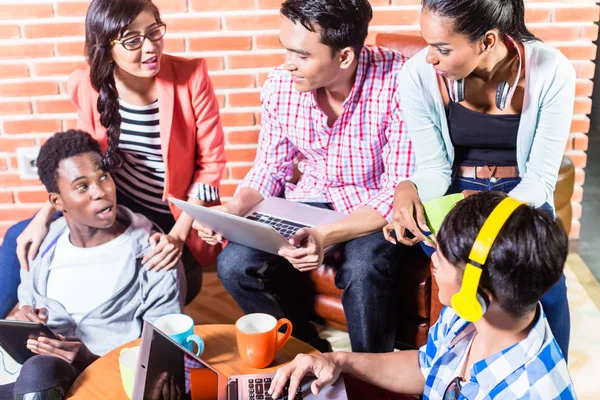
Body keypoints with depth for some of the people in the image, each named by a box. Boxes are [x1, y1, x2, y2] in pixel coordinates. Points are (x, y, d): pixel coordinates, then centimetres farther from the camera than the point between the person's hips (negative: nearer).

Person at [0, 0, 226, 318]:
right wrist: (43, 217, -10)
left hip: (175, 217, -4)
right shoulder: (90, 86, -10)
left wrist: (178, 235, -23)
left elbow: (210, 163, -14)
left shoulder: (191, 77, -20)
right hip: (116, 206, 4)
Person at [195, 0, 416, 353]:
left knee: (363, 271, -35)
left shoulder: (399, 82, -25)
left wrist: (327, 236, -35)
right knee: (235, 265, -16)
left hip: (378, 210, -4)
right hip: (312, 200, 5)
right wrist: (233, 210, -16)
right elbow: (271, 168, 5)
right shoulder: (280, 86, -10)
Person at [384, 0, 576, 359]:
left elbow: (541, 179, -15)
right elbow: (434, 169, -9)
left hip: (522, 198, 1)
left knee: (545, 286, -25)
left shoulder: (552, 72, -18)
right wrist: (409, 190, -32)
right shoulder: (418, 75, -17)